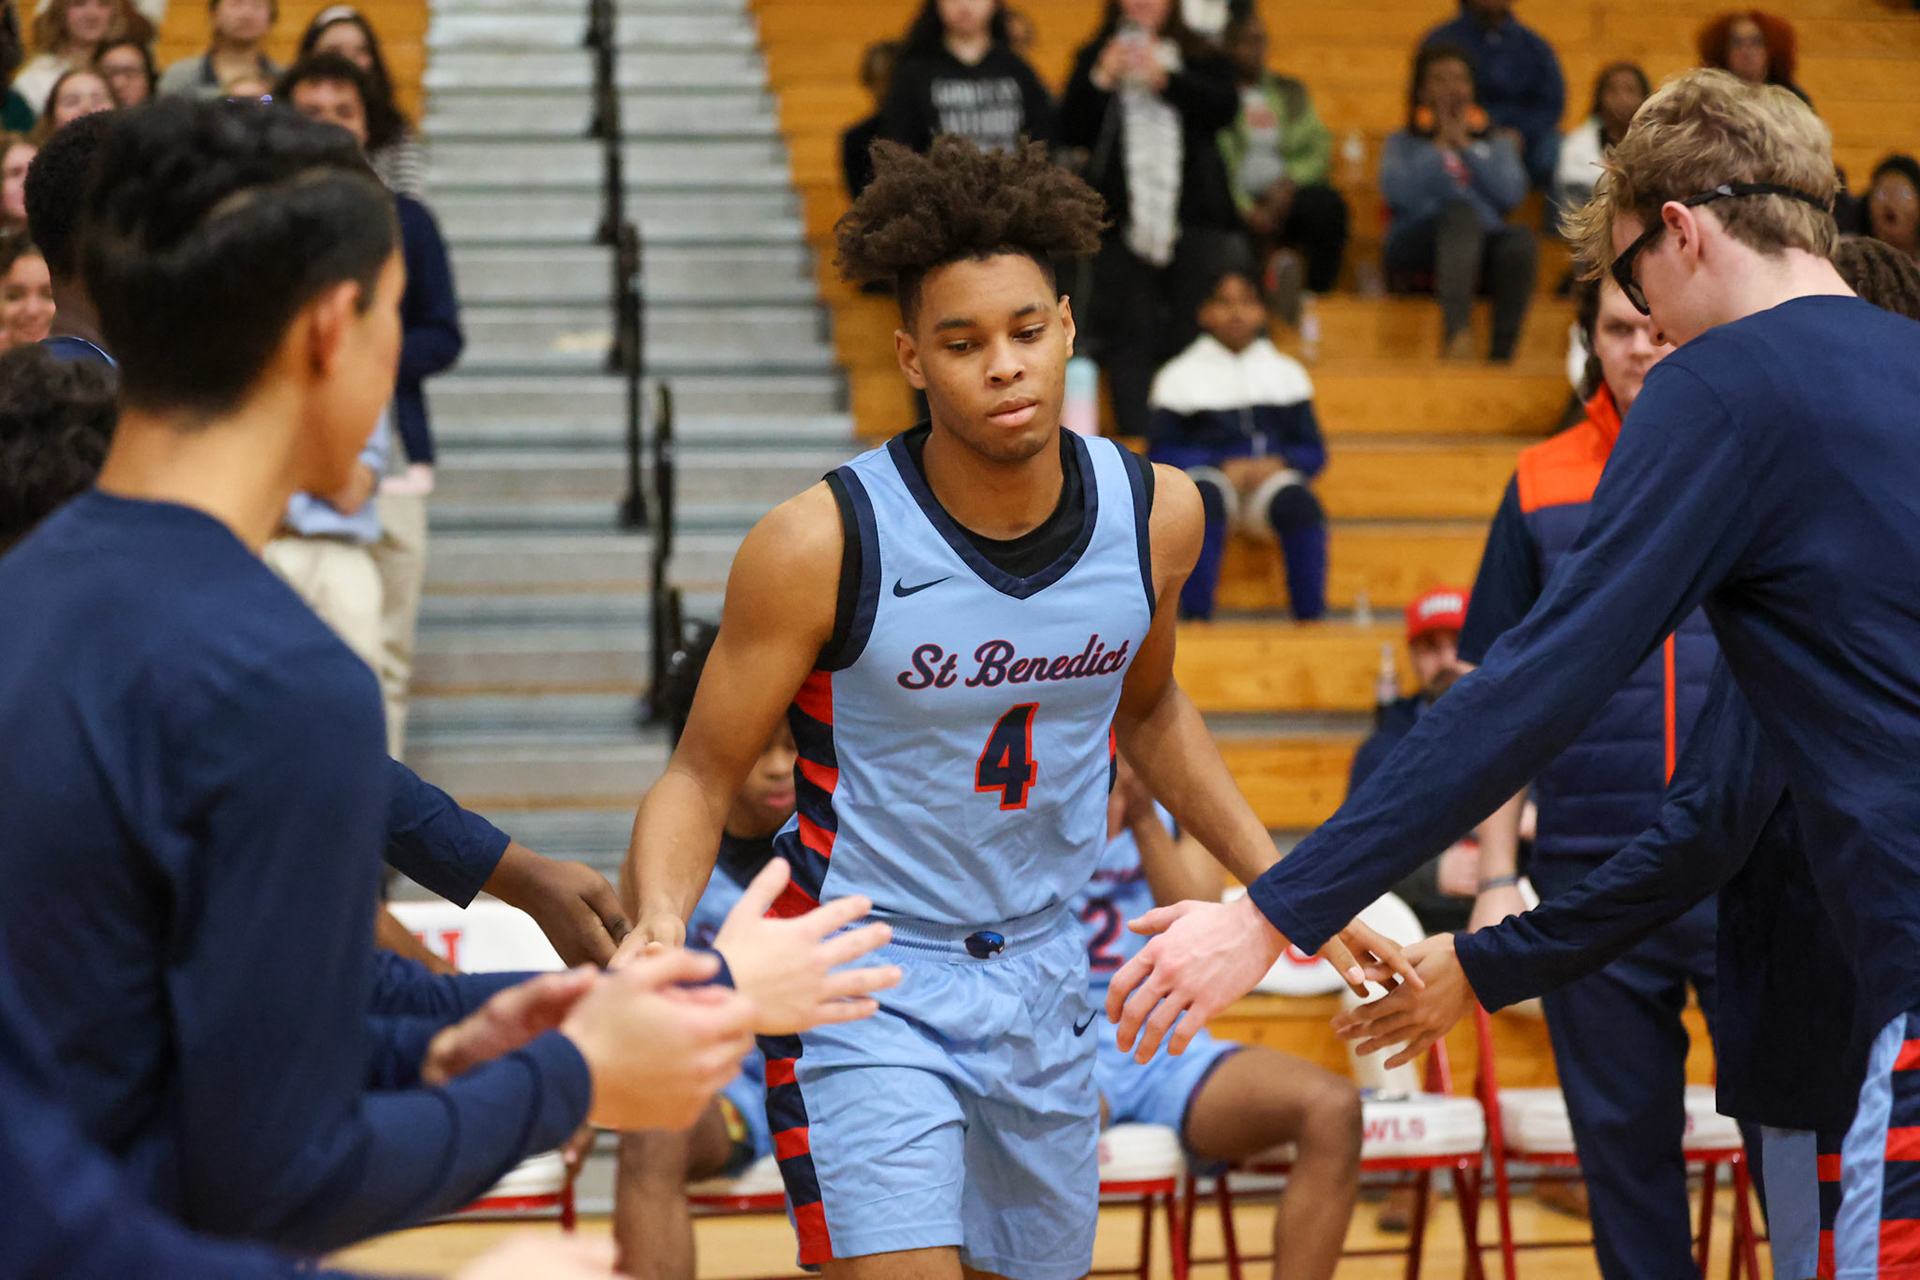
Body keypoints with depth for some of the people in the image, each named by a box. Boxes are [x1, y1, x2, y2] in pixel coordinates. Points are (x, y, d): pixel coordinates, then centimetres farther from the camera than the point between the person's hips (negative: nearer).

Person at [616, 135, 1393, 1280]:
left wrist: (1281, 881, 12)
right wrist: (660, 922, -30)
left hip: (1044, 970, 5)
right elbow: (702, 776, -11)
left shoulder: (1157, 515, -5)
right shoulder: (826, 543, -19)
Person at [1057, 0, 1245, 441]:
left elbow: (1224, 107, -5)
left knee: (1194, 330, -2)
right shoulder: (1096, 58, 12)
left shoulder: (1199, 57, 12)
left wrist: (1165, 78, -15)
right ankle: (1134, 441, -1)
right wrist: (1100, 81, -11)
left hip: (1195, 218, 0)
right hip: (1124, 220, 0)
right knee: (1129, 337, -2)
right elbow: (1069, 132, 2)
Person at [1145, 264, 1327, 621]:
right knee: (1205, 496, -38)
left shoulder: (1286, 373, 22)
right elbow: (1161, 454, 4)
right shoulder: (1181, 374, 14)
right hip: (1210, 474, -1)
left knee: (1298, 501, -34)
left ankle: (1312, 615, -36)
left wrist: (1278, 464, -9)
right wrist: (1224, 468, -12)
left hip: (1271, 475, 2)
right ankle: (1195, 616, -43)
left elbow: (1314, 451, 14)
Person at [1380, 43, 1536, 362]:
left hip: (1483, 245, 2)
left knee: (1520, 242, -34)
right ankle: (1457, 333, -57)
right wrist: (1441, 144, 4)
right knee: (1462, 213, -36)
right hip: (1417, 249, -2)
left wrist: (1465, 144, 5)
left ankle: (1501, 357, -43)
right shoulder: (1403, 144, 21)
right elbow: (1399, 193, -3)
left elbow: (1510, 194, 4)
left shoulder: (1496, 143, 26)